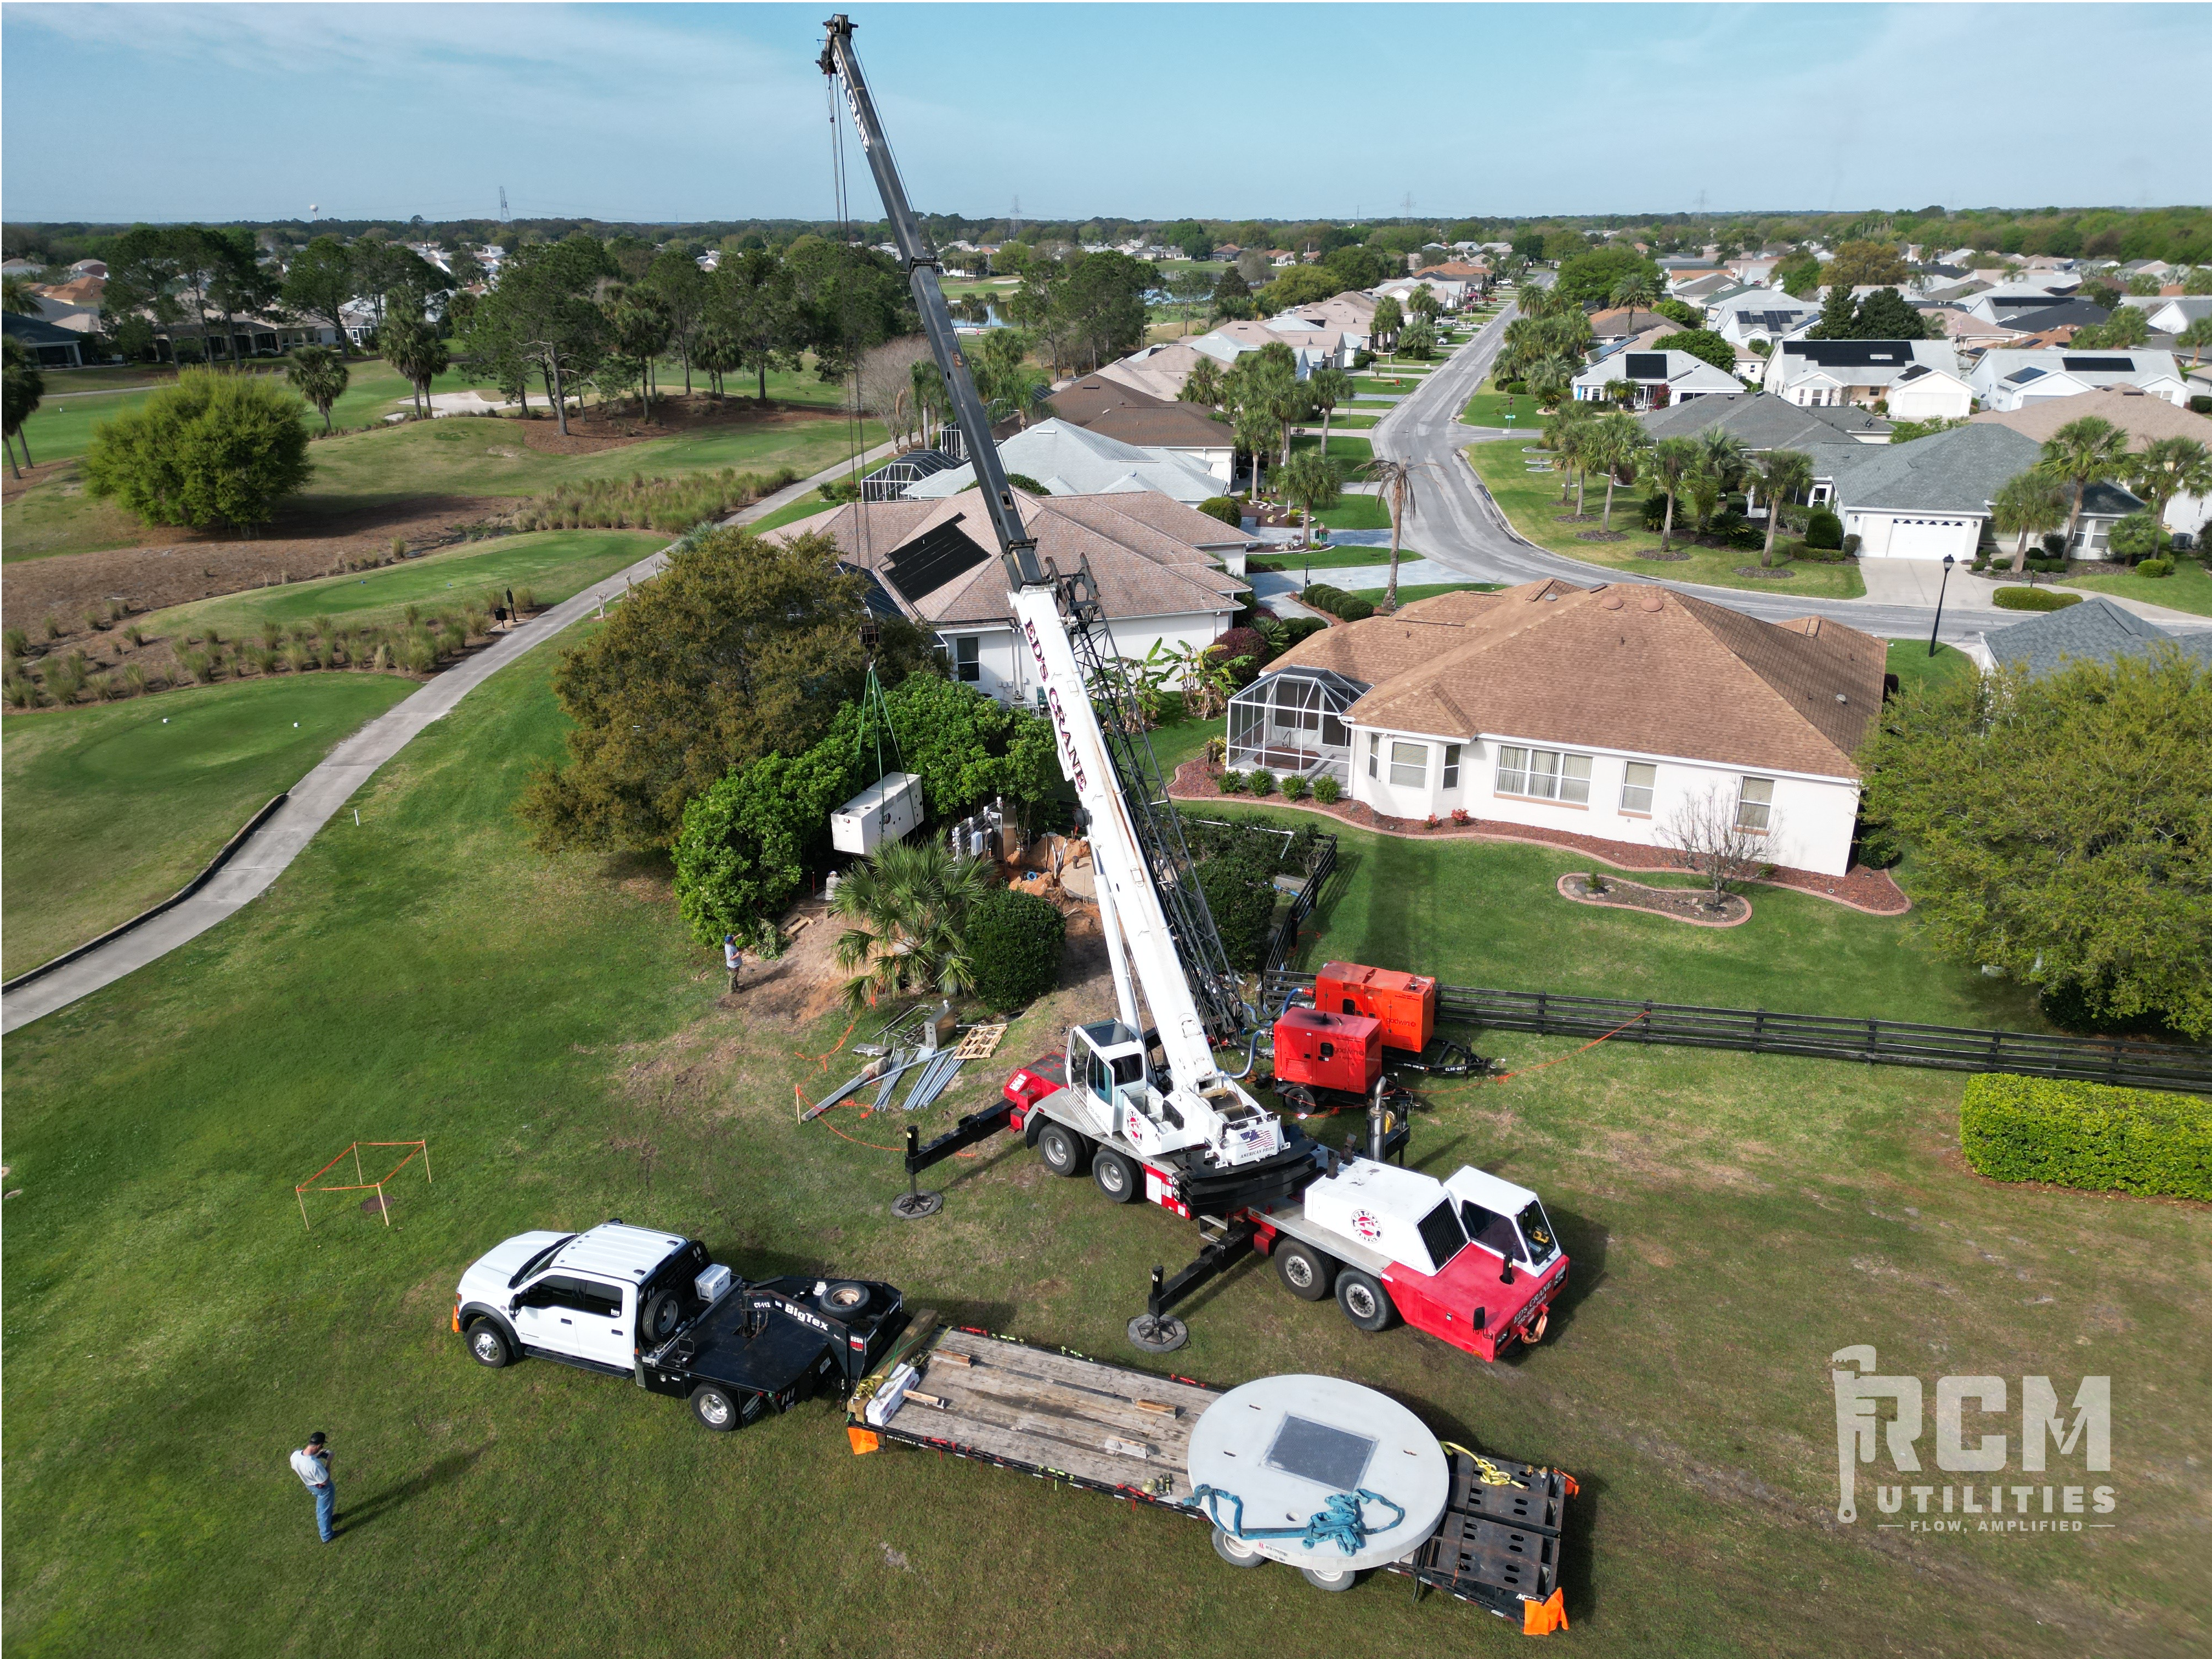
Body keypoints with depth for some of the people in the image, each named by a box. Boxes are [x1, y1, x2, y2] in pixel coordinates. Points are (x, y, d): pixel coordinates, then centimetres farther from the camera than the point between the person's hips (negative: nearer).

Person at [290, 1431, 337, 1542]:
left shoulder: (295, 1455, -26)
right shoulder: (315, 1465, -46)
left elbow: (295, 1470, -1)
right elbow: (325, 1482, -28)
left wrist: (316, 1456, -2)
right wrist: (328, 1462, -23)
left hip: (309, 1485, 7)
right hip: (323, 1488, -7)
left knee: (321, 1504, 35)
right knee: (325, 1509, 21)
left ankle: (322, 1523, 61)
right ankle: (327, 1535, 44)